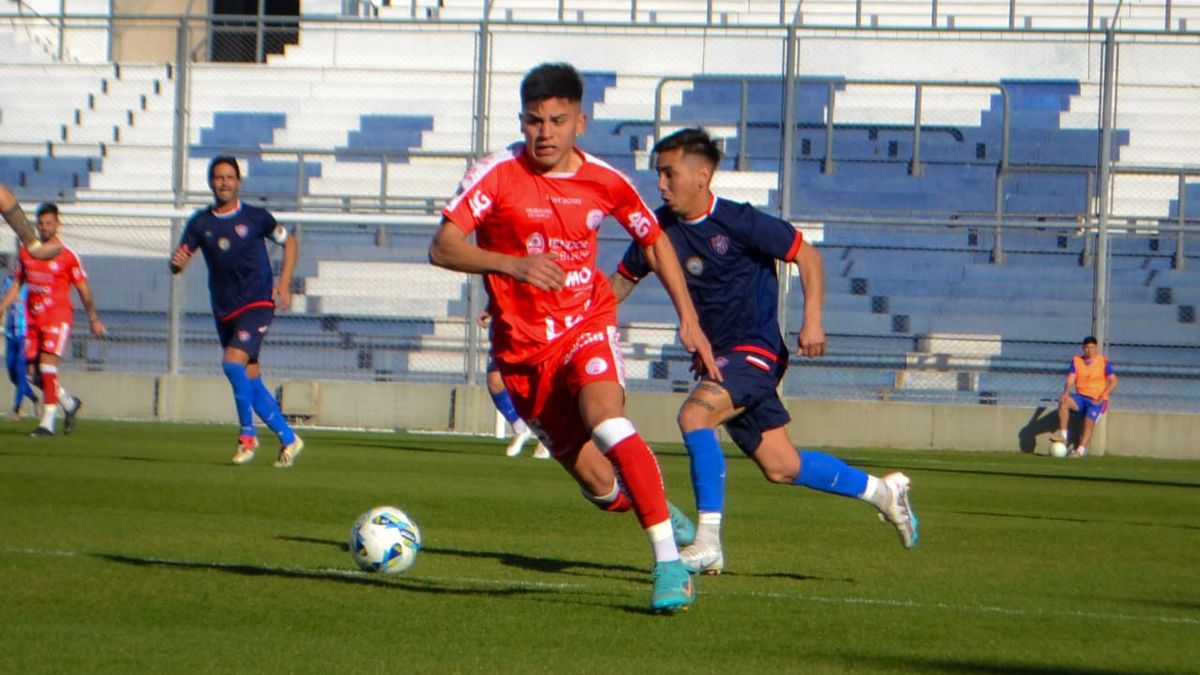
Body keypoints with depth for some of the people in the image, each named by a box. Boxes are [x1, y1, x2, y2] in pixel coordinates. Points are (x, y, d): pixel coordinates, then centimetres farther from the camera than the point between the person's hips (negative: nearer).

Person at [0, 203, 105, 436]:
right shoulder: (25, 253, 10)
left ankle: (48, 422, -16)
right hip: (33, 318, 5)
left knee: (47, 366, -17)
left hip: (58, 315, -5)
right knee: (34, 372, 3)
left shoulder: (67, 256, -2)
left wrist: (93, 318, 0)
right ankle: (69, 403, 28)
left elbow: (83, 291, 3)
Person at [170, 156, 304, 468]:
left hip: (257, 305, -5)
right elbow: (179, 262, 2)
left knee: (233, 362, -23)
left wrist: (284, 284, -1)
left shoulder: (256, 217, -2)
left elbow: (289, 242, 10)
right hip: (224, 312, 5)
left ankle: (247, 435, -12)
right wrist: (177, 262, -23)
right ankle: (288, 439, 18)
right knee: (251, 381, 6)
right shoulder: (200, 223, 5)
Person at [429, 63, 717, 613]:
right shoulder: (497, 174, -11)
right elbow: (442, 247, -21)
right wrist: (511, 264, -37)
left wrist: (688, 318, 7)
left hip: (586, 326, 0)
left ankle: (669, 561, -32)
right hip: (522, 350, 0)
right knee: (600, 486, 0)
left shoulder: (603, 182, -2)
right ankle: (648, 506, 38)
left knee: (605, 419, -32)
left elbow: (654, 241, 15)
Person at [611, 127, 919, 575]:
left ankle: (708, 542, -27)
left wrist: (812, 319, -17)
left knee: (694, 414, -30)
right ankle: (881, 490, 31)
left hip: (755, 351, -7)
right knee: (781, 468, 9)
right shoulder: (661, 228, 2)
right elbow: (623, 279, 15)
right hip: (716, 357, 7)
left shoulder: (738, 222, -14)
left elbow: (806, 255, -7)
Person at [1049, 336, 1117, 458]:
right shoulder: (1076, 361, 8)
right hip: (1080, 397, 3)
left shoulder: (1104, 363, 0)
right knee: (1063, 401, -26)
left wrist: (1101, 398, -16)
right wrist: (1065, 393, -22)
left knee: (1089, 421, -27)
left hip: (1097, 401, -3)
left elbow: (1113, 382, -6)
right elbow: (1070, 380, -1)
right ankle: (1063, 434, -27)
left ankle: (1080, 450, -33)